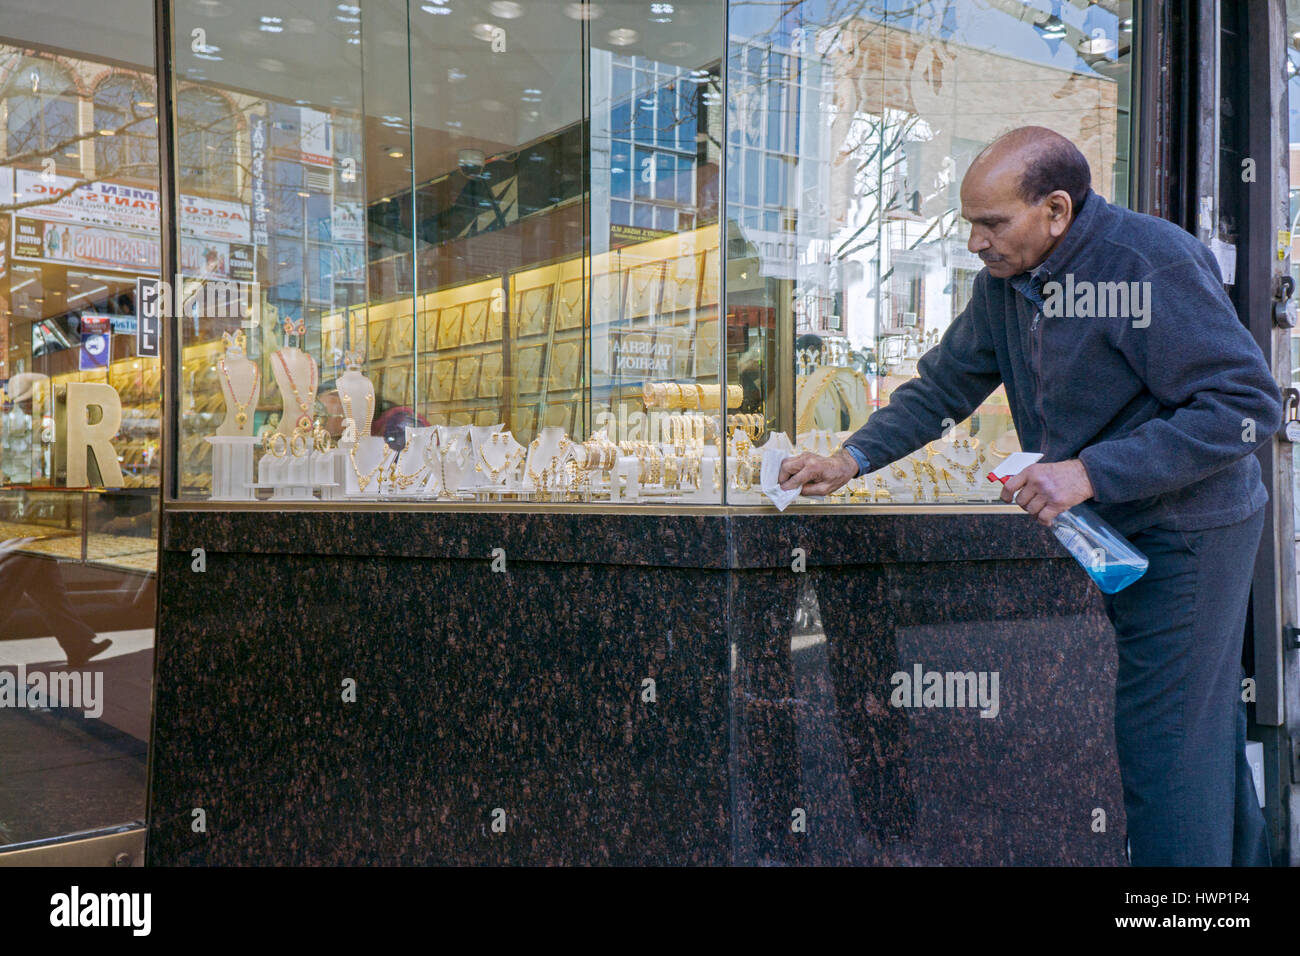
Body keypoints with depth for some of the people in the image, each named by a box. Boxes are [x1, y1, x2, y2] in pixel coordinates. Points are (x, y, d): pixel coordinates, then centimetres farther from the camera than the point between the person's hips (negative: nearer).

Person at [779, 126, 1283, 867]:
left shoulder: (1155, 262, -21)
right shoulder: (1006, 280, 4)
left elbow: (1249, 404, -24)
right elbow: (946, 384, 12)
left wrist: (1089, 472, -28)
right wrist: (851, 460, 0)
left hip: (1185, 532, -8)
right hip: (1111, 530, 8)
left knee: (1164, 748, -4)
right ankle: (1242, 855, 36)